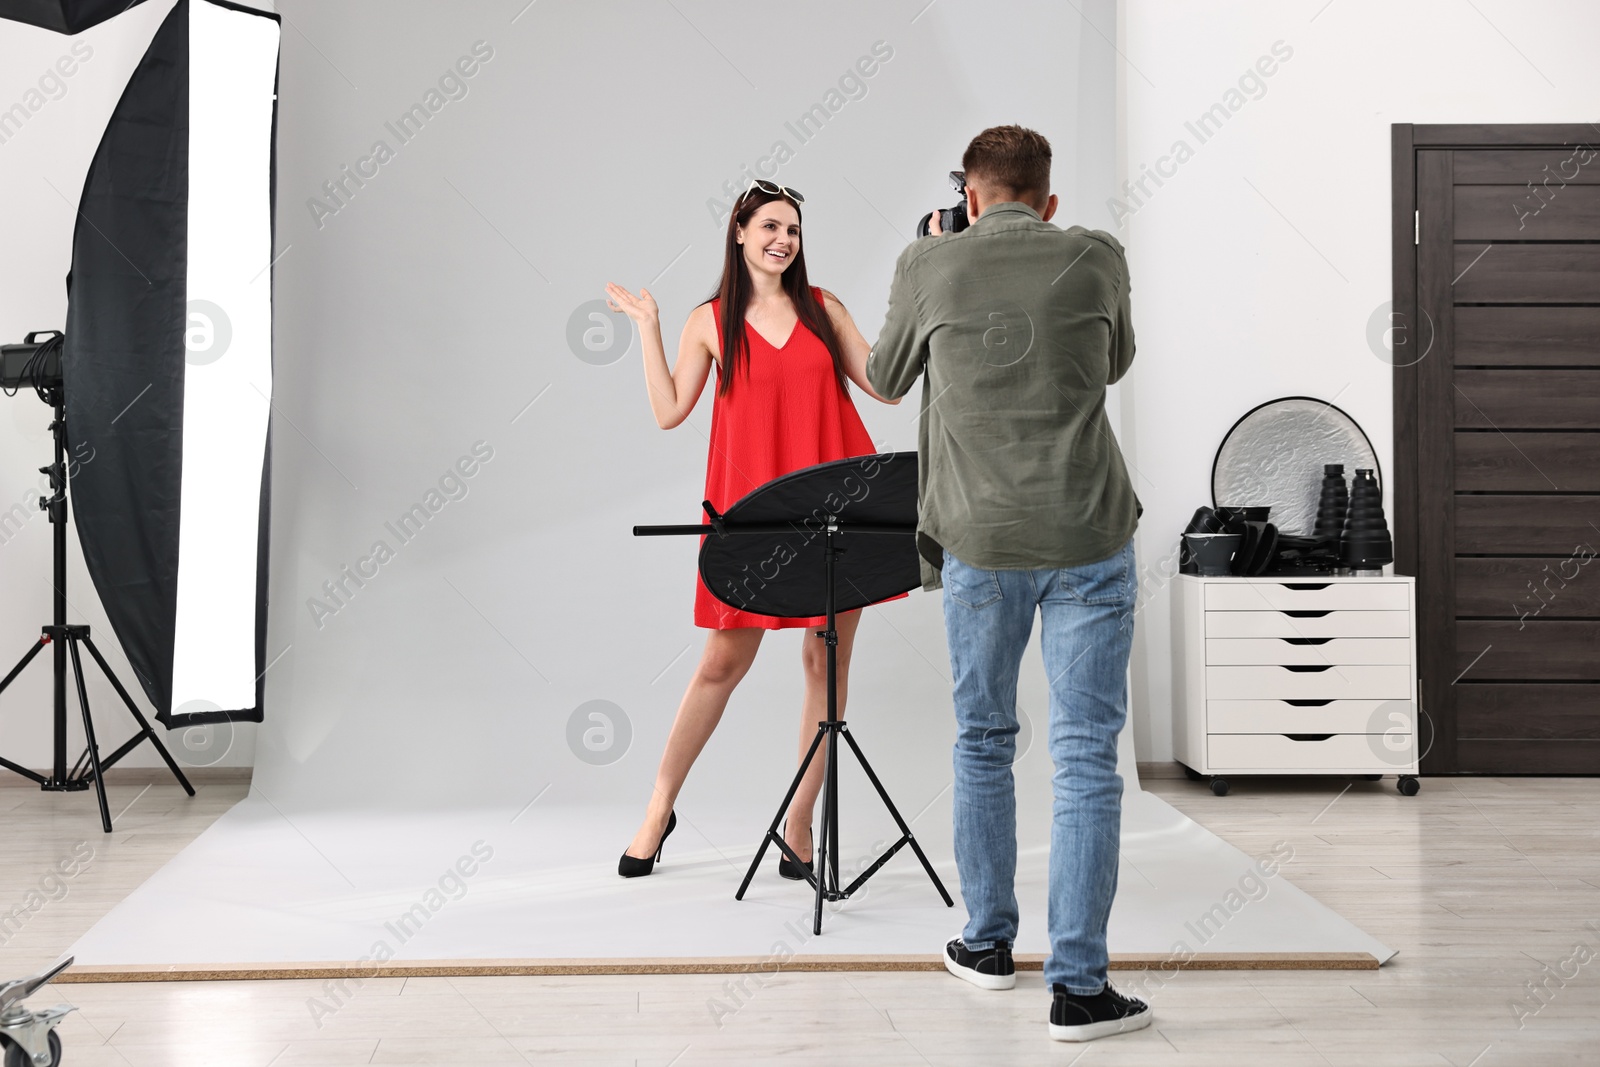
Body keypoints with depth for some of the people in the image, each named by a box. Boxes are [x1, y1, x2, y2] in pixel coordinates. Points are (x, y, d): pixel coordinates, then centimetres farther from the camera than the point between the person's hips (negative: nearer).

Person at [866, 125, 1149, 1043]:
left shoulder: (930, 266, 0)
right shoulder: (1097, 259, 2)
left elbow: (885, 380, 16)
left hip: (982, 544, 1)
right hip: (1089, 542, -1)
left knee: (984, 743, 17)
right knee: (1087, 756, 1)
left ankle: (989, 944, 28)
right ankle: (1079, 985, 0)